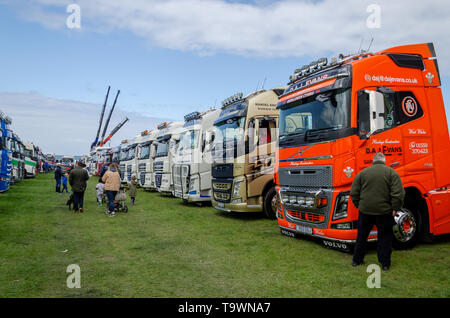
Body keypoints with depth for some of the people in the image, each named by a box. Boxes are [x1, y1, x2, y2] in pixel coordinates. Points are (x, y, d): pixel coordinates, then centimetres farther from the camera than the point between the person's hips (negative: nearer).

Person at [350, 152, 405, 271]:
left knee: (361, 236, 14)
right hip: (384, 211, -2)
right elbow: (398, 193, -12)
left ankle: (357, 260, 23)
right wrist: (395, 208, -5)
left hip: (365, 211, 2)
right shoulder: (391, 173, -3)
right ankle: (385, 263, 15)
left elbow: (354, 193, 5)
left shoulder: (363, 172, 4)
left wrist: (358, 205, 14)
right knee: (384, 237, 11)